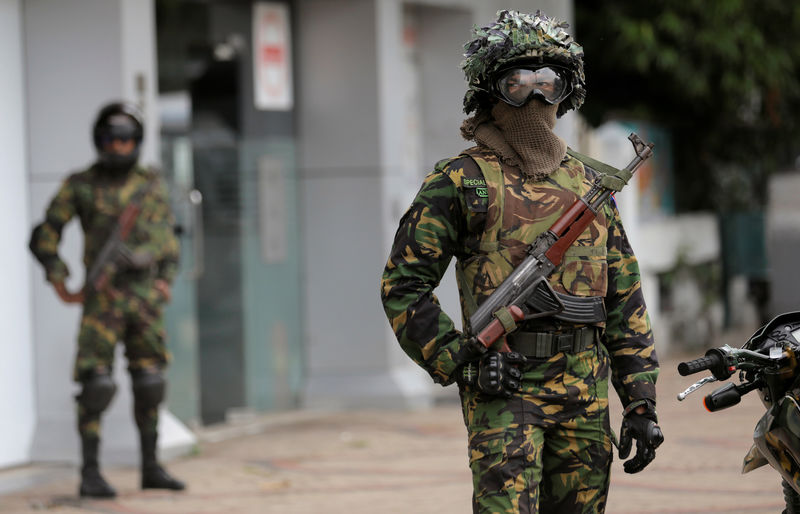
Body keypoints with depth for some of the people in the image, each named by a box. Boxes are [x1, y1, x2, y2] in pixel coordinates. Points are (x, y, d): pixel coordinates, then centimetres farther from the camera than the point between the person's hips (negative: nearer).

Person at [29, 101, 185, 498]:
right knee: (97, 385, -9)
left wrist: (165, 280, -3)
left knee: (149, 385, 4)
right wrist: (61, 285, -8)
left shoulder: (151, 185, 9)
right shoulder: (79, 185, 0)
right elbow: (44, 238, 2)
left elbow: (166, 238, 12)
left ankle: (151, 468, 13)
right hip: (102, 298, -3)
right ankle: (90, 473, -5)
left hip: (145, 298, 3)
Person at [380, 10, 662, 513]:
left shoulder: (588, 184, 15)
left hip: (586, 394, 5)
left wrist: (642, 404, 9)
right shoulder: (458, 181, 0)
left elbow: (625, 299, 15)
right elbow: (403, 285, 0)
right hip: (503, 385, -5)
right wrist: (460, 362, -11)